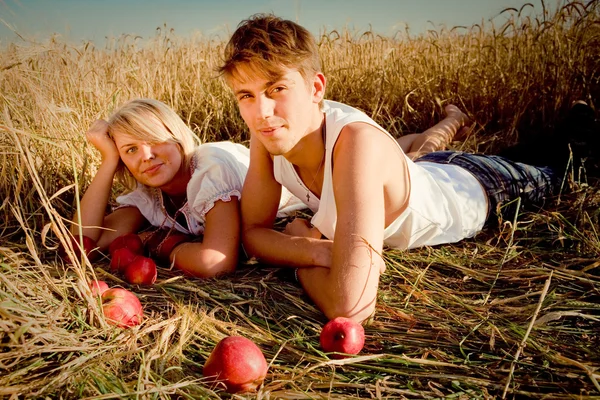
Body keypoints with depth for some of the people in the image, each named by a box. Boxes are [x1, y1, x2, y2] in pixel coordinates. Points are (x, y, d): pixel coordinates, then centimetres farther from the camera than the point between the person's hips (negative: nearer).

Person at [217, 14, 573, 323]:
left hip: (474, 186, -4)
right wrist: (316, 250, -38)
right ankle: (454, 122, 63)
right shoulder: (270, 131, -30)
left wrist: (299, 241, -36)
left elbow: (350, 306, -55)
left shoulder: (357, 141, -50)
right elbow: (253, 231, -20)